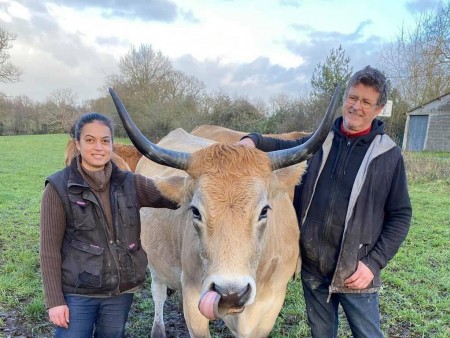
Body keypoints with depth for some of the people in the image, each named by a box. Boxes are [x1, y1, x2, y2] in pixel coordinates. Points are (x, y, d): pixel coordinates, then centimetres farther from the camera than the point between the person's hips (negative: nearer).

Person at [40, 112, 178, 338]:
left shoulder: (130, 183, -1)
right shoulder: (59, 188, -9)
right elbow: (49, 249, -7)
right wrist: (54, 300, -9)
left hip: (121, 291, 3)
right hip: (77, 293, -3)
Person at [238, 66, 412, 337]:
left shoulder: (389, 155, -5)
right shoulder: (318, 143, 2)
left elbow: (401, 215, -3)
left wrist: (374, 263, -11)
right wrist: (254, 140, -10)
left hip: (356, 273, -2)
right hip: (312, 267, 3)